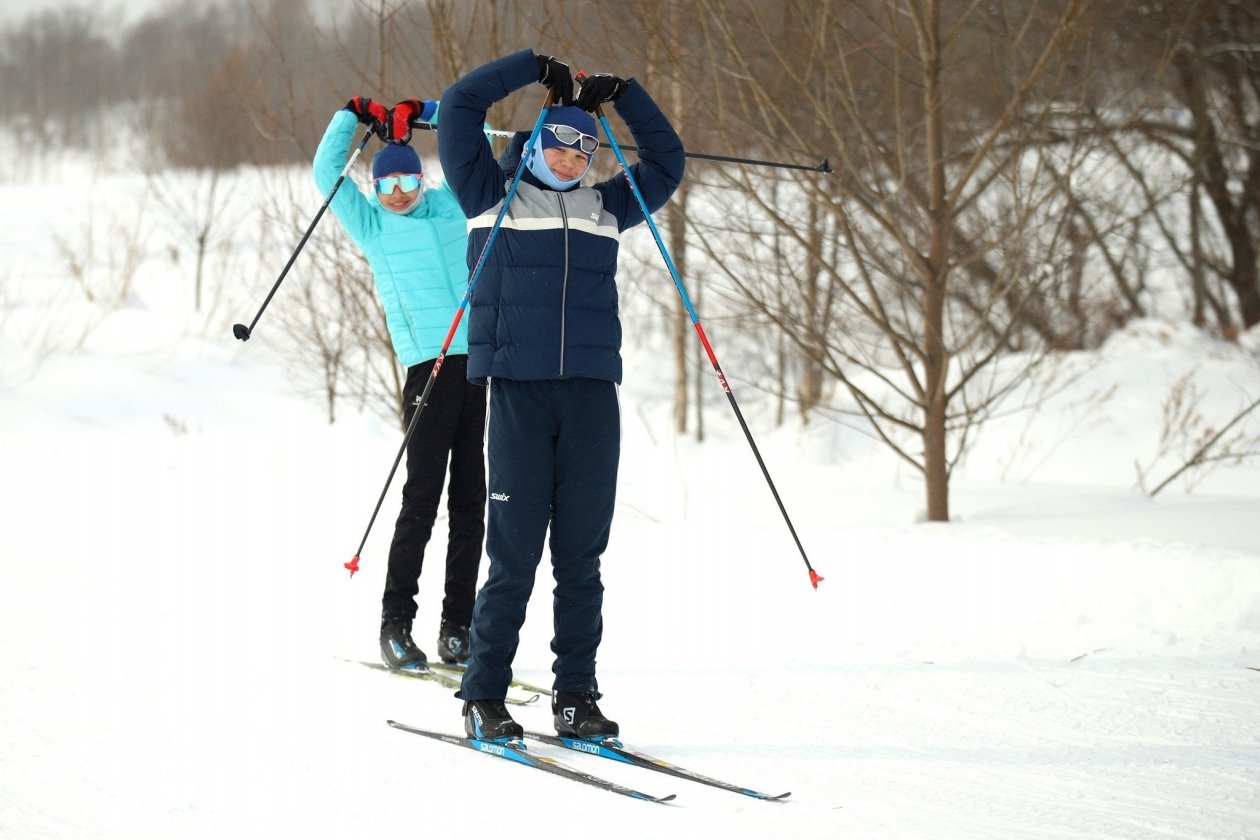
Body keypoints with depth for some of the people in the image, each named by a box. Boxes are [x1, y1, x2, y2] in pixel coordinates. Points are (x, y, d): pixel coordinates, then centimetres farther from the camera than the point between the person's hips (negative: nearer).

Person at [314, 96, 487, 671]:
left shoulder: (451, 205, 16)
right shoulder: (371, 224, 11)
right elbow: (327, 174, 5)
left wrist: (423, 113, 18)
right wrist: (352, 115, 11)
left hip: (481, 357, 3)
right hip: (428, 362, -3)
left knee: (469, 495, 4)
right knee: (422, 493, -8)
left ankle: (457, 624, 9)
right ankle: (395, 624, -1)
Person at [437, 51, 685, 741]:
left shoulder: (604, 208, 17)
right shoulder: (493, 196, 8)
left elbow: (667, 162, 26)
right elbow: (459, 107, 2)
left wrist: (624, 95, 15)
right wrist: (537, 70, 5)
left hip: (591, 393, 4)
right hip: (518, 392, -4)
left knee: (581, 554, 3)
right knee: (513, 552, -5)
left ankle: (575, 695, 8)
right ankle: (484, 696, 2)